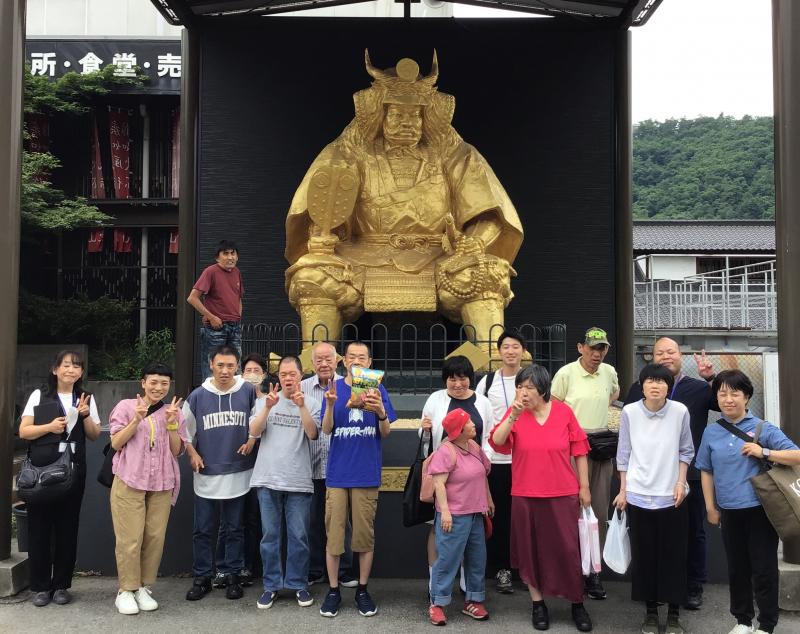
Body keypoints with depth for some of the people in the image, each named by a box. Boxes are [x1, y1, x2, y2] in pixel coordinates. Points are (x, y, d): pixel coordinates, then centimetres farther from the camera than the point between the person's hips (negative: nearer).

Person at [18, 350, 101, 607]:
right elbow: (23, 431, 0)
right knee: (39, 526, 2)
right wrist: (49, 427, -17)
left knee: (67, 527, 4)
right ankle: (40, 586, 12)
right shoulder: (39, 395, 4)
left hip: (72, 470, 2)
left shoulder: (86, 398, 10)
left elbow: (94, 435, 10)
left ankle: (61, 584, 15)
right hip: (40, 470, -1)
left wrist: (85, 415, -7)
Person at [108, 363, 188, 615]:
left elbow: (177, 451, 5)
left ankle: (144, 588, 14)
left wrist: (172, 423, -10)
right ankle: (126, 590, 7)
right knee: (130, 538, -6)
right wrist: (136, 420, -14)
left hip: (162, 484, 3)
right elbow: (116, 443, -2)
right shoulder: (126, 406, 3)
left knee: (155, 537, 0)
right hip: (129, 481, -2)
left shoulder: (174, 412, 10)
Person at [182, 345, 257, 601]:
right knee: (202, 530, 8)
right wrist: (192, 454, 0)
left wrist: (252, 441, -6)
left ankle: (232, 576, 21)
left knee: (234, 529, 9)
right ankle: (201, 578, 20)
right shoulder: (198, 396, -1)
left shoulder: (248, 392, -3)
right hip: (206, 474, 1)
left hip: (238, 474, -1)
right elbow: (185, 430, 10)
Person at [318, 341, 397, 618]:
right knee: (334, 533, 4)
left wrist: (381, 413, -21)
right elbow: (326, 430, -4)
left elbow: (385, 433, 0)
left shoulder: (377, 389, 2)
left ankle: (362, 590, 20)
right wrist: (330, 404, -23)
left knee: (365, 534, 7)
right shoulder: (335, 388, 3)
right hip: (338, 473, 0)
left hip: (367, 474, 0)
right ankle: (333, 591, 17)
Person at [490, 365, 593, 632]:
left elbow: (578, 450, 3)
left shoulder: (563, 412, -3)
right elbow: (497, 442, -14)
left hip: (563, 495, -1)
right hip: (526, 496, 1)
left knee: (568, 550, 5)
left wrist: (584, 486, 4)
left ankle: (577, 604, 21)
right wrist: (513, 416, -26)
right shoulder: (514, 413, -2)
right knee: (532, 550, 10)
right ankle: (538, 604, 25)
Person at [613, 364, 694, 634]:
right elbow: (624, 454, 3)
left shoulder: (680, 411, -6)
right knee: (644, 556, 8)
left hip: (671, 495, 0)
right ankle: (651, 611, 22)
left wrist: (681, 482, -4)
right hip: (638, 496, 0)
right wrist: (623, 490, 3)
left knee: (673, 556, 6)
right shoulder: (630, 412, -5)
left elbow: (686, 451, 6)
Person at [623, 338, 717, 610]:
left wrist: (712, 378, -20)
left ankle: (694, 586, 22)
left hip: (690, 473, 0)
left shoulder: (699, 388, 3)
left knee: (693, 531, 9)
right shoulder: (638, 389, 4)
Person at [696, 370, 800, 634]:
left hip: (760, 510, -3)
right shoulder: (711, 432, 3)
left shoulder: (763, 428, -7)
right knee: (736, 568, 15)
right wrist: (710, 507, 9)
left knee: (764, 569, 4)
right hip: (729, 512, 3)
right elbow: (706, 471, 10)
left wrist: (764, 453, -22)